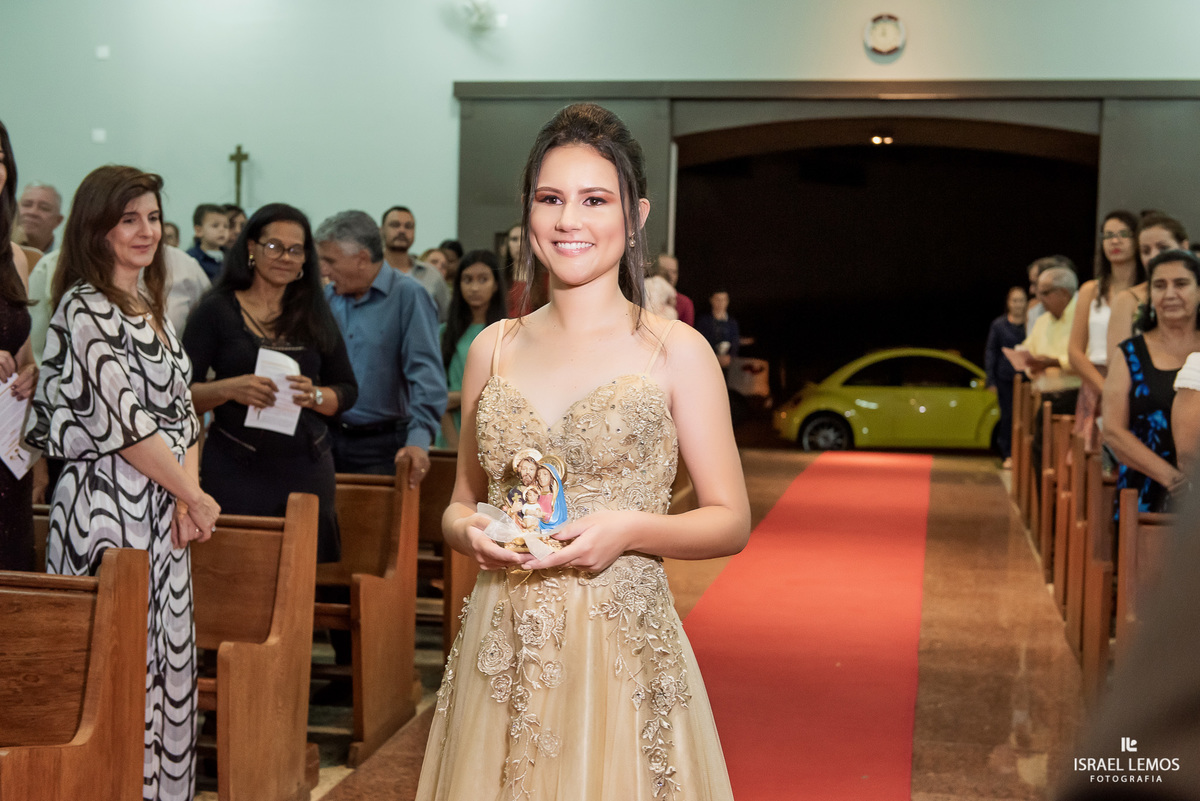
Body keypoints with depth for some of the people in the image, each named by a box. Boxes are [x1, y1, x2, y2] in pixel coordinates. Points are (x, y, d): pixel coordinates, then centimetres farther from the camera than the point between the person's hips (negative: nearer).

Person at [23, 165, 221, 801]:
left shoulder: (150, 307, 15)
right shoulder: (84, 308, -11)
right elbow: (123, 423, -16)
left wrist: (188, 490, -3)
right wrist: (193, 496, -8)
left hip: (164, 513, 8)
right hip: (109, 510, -8)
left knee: (166, 653, 12)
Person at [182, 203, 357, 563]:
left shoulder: (315, 315, 13)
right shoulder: (218, 310, 3)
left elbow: (347, 390, 13)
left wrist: (315, 396, -7)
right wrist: (228, 389, -19)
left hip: (308, 469, 3)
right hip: (235, 471, -3)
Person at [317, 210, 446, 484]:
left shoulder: (407, 295, -9)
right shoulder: (328, 297, 10)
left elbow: (425, 373, -15)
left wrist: (419, 439, -26)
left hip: (383, 445, -5)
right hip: (329, 439, 5)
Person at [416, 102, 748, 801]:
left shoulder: (677, 352, -4)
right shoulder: (494, 348, 6)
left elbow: (731, 521, -2)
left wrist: (630, 529, -19)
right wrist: (469, 530, -7)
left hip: (624, 650, -3)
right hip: (502, 653, 3)